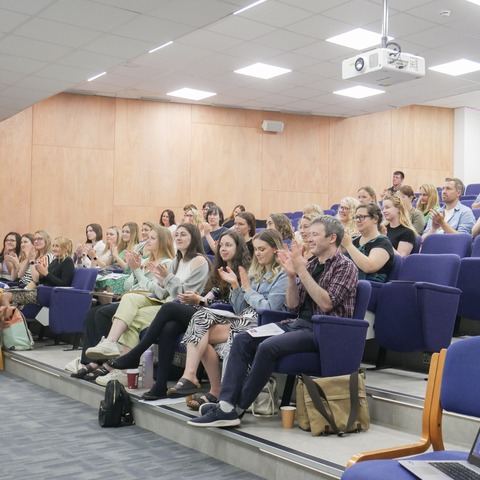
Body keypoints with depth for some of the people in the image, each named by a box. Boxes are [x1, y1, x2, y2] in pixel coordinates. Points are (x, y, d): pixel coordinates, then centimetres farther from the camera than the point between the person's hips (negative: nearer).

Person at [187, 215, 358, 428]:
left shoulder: (345, 266, -4)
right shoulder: (311, 265, 16)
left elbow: (326, 303, -18)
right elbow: (293, 306, 12)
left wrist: (302, 270, -17)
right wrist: (291, 275, -3)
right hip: (299, 323, 8)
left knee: (269, 346, -29)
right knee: (243, 339, -10)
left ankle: (237, 408, -17)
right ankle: (226, 404, -19)